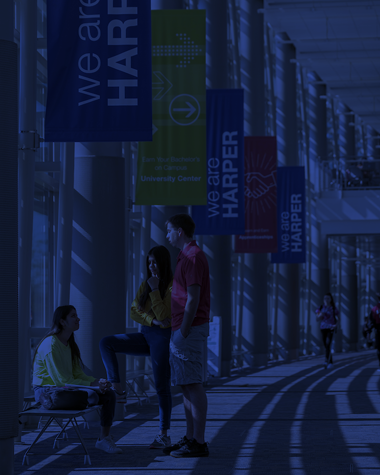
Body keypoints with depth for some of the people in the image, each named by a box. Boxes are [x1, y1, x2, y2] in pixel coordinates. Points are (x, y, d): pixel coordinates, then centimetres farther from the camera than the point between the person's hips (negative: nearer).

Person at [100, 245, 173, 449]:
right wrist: (152, 320, -13)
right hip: (145, 335, 7)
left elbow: (163, 316, -20)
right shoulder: (146, 284, 9)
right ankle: (116, 388, -9)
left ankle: (164, 435, 5)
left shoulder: (173, 286, -12)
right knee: (107, 343, -9)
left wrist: (155, 290, -21)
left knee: (161, 385, -3)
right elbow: (134, 311, 4)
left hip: (163, 337, -7)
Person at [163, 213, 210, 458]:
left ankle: (199, 443, -8)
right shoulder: (189, 255, 18)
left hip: (190, 330, -11)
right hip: (185, 330, 11)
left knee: (193, 385, -9)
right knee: (186, 385, 11)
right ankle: (190, 439, 15)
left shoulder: (193, 257, -14)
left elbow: (193, 299, -19)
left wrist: (183, 332, -19)